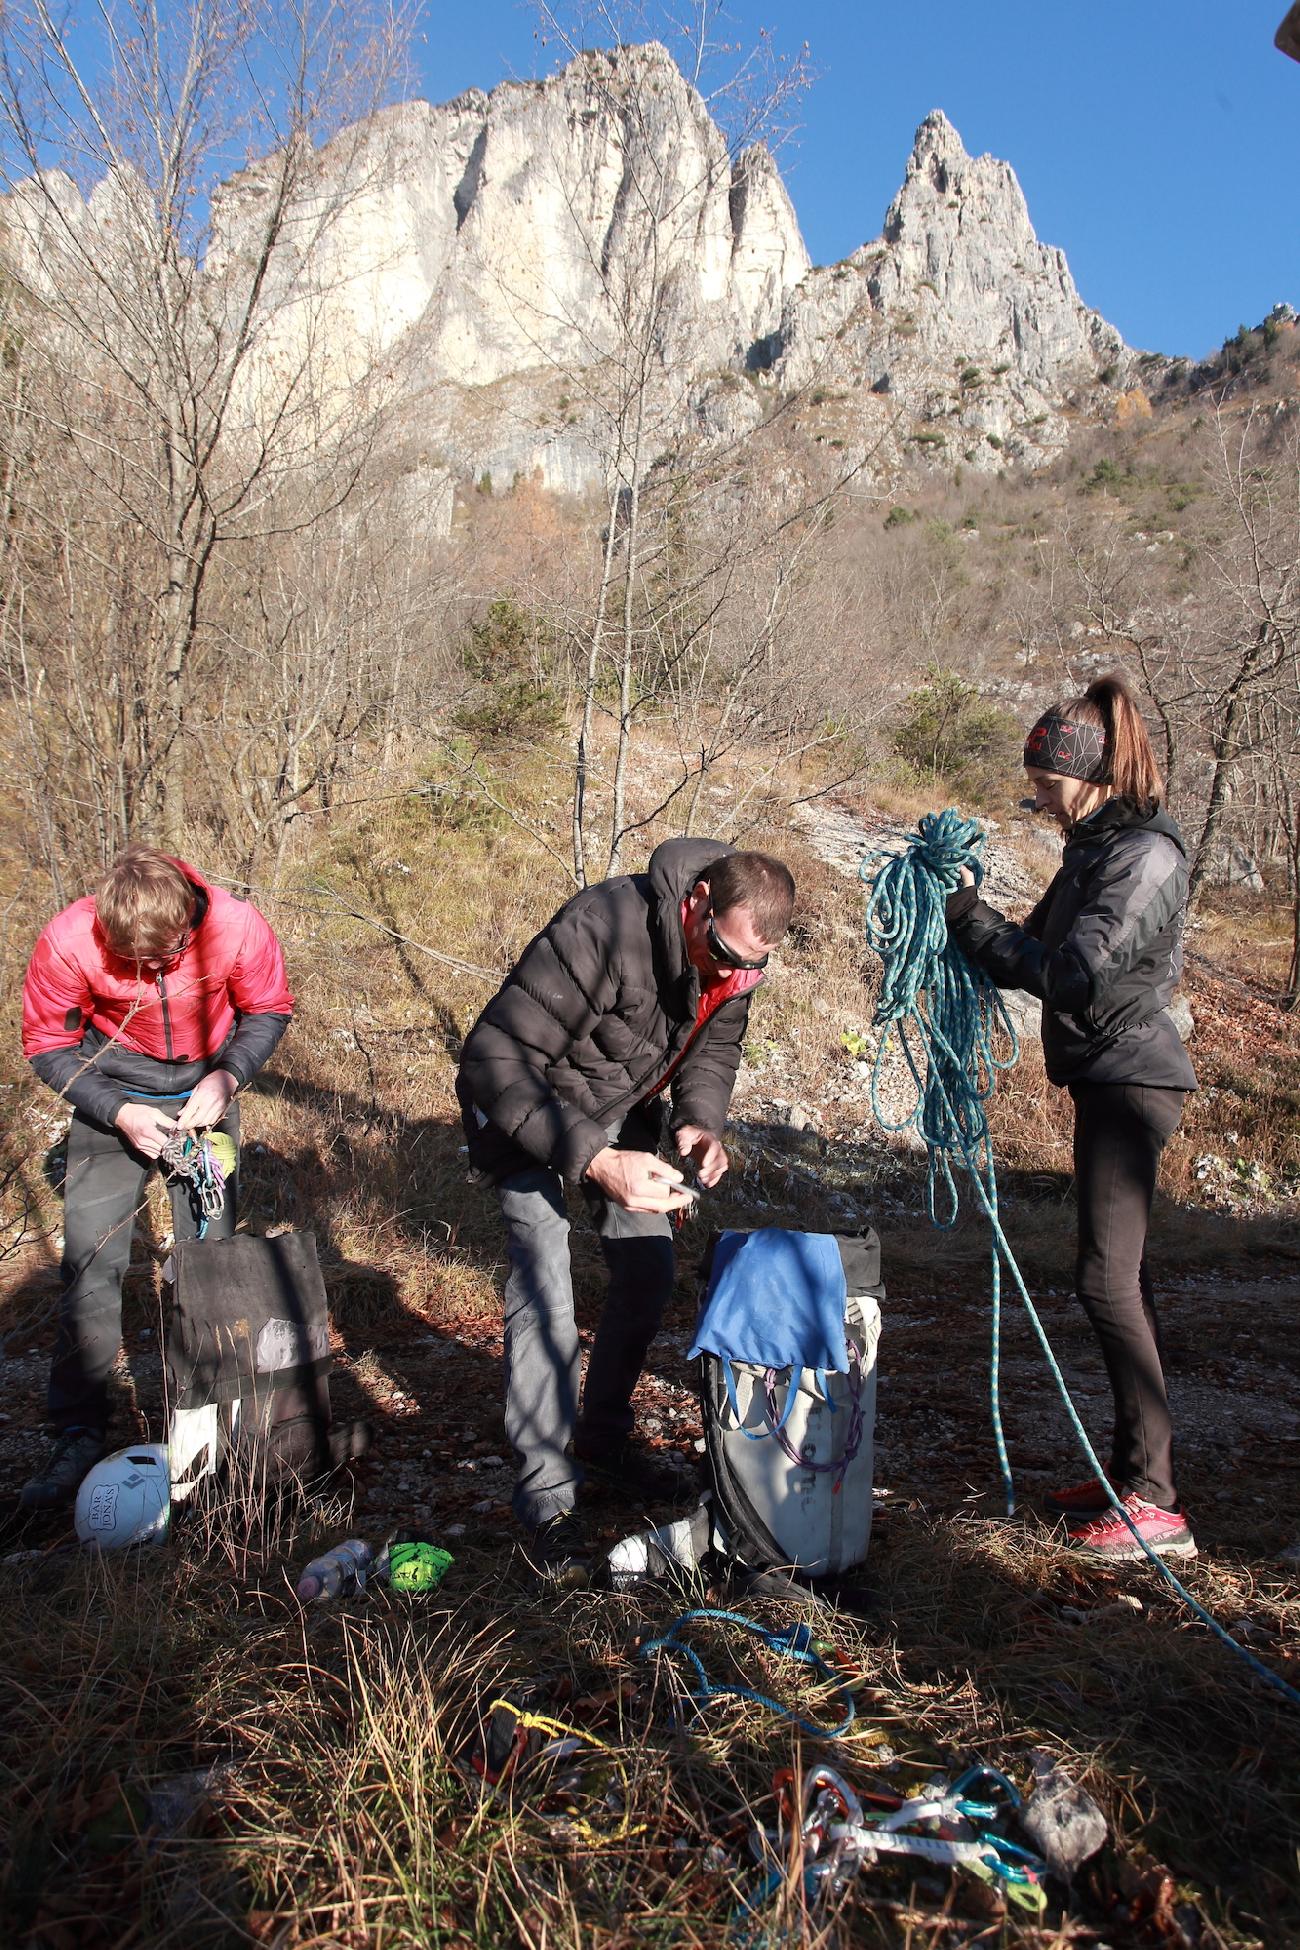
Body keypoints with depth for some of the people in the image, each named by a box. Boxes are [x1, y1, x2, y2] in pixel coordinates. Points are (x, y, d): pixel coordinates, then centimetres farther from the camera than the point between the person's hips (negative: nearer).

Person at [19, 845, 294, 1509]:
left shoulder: (236, 926, -26)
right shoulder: (67, 942, -26)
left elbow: (268, 1011, -6)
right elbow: (48, 1046, -10)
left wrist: (228, 1076, -22)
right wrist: (119, 1113, -21)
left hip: (204, 1093, 1)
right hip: (112, 1097, 0)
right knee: (90, 1257, -7)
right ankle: (78, 1434, 6)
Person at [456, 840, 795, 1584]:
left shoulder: (737, 955, -16)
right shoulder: (602, 929, -39)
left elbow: (714, 1051, 2)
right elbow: (496, 1062, -39)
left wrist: (700, 1120, -20)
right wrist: (592, 1160, -46)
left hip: (624, 1107, 7)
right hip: (525, 1105, -6)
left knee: (649, 1272, 8)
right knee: (544, 1291, -14)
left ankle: (603, 1437, 30)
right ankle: (548, 1496, 1)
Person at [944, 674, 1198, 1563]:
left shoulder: (1147, 854, -15)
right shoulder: (1097, 848, 13)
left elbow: (1069, 974, -22)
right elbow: (1041, 953, 14)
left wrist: (971, 915, -14)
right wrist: (970, 912, 1)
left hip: (1132, 1080, -10)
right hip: (1106, 1080, 10)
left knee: (1106, 1278, -8)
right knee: (1123, 1274, 12)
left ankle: (1155, 1503, 1)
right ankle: (1134, 1472, 23)